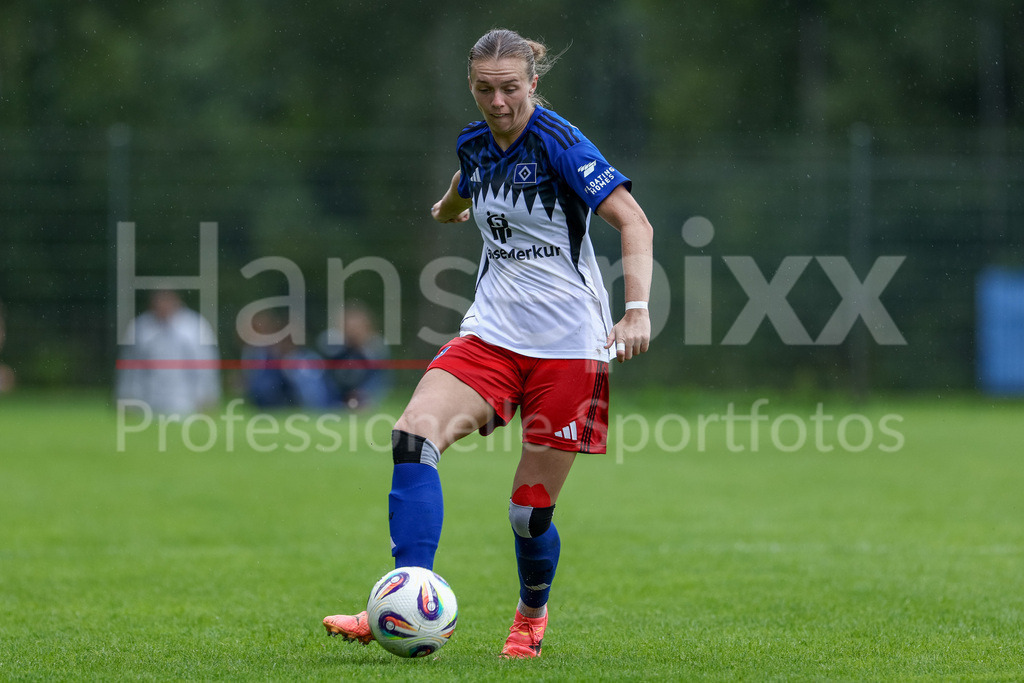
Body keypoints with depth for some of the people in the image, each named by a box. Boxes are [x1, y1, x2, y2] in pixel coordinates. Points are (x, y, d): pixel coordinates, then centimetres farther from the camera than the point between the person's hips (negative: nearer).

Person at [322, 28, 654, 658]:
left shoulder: (559, 143, -13)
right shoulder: (476, 145, 6)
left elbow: (633, 221, -18)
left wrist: (638, 310, -30)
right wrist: (448, 208, 54)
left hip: (567, 345, -5)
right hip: (492, 334, 5)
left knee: (531, 508, -2)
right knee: (415, 434, -22)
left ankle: (532, 617, 30)